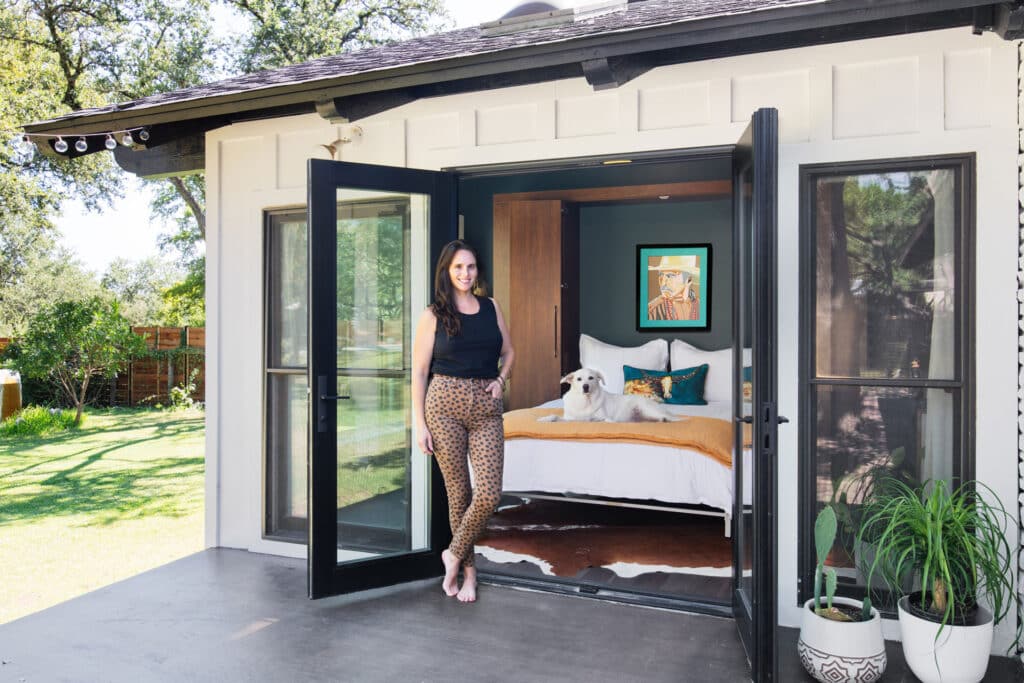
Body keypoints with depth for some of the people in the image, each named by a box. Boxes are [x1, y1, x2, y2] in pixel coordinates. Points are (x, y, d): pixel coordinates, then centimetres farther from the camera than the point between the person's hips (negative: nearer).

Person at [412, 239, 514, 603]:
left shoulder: (491, 307, 11)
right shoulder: (434, 315, 2)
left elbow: (509, 352, 22)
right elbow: (419, 371, 1)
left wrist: (500, 379, 2)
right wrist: (420, 423, -5)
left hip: (486, 407, 3)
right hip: (445, 403, -2)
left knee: (489, 494, -7)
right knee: (459, 491, 5)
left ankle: (454, 554, 18)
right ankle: (468, 569, 24)